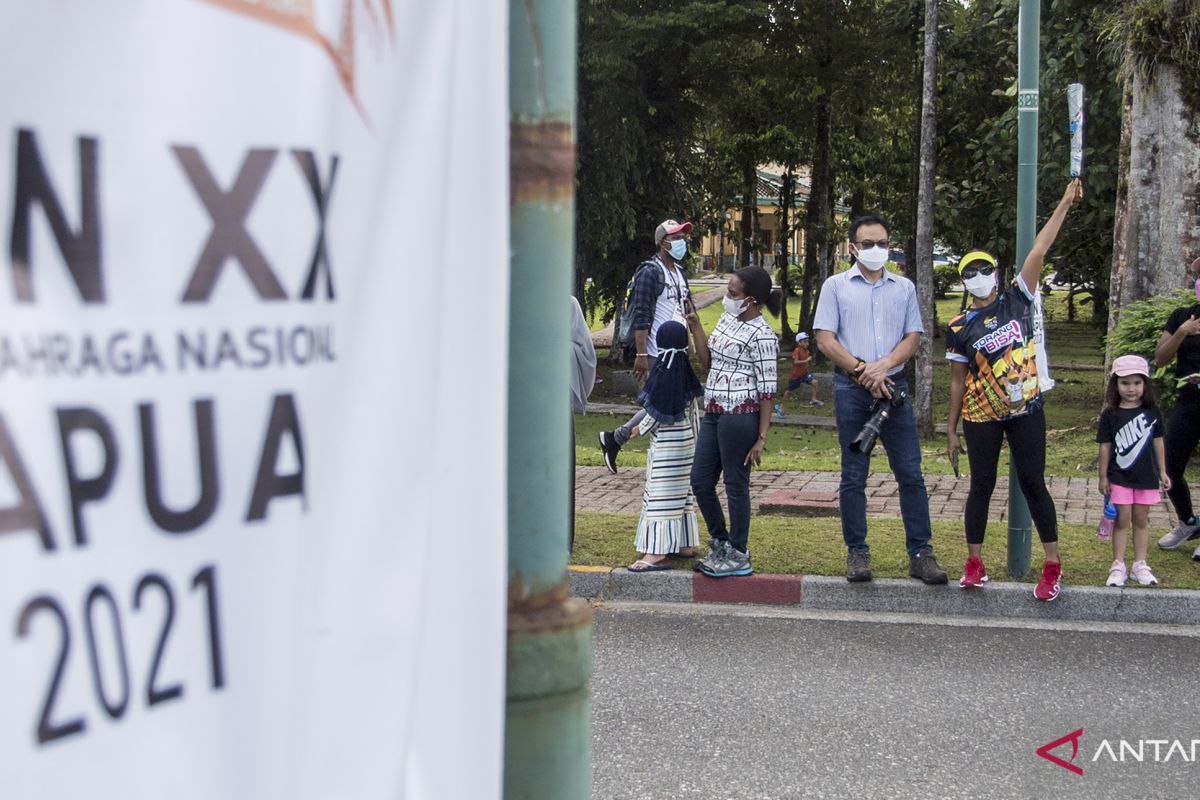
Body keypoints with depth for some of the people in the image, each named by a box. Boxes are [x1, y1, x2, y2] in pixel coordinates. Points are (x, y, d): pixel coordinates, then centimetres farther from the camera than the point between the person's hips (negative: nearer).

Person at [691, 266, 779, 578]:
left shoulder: (761, 336, -13)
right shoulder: (726, 319, 12)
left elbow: (767, 390, -13)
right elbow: (708, 362, 19)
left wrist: (761, 438, -15)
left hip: (740, 415, -9)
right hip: (714, 412, 9)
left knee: (735, 485, 1)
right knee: (700, 480, 12)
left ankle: (738, 556, 13)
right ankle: (720, 544, 29)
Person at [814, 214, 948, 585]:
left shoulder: (904, 287, 13)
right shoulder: (836, 286, 6)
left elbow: (913, 337, 6)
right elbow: (825, 339, -1)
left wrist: (883, 366, -11)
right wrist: (863, 372, -10)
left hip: (893, 387, 2)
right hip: (851, 389, -2)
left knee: (910, 473, -1)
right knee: (854, 475, 3)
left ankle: (920, 553, 3)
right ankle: (857, 552, 9)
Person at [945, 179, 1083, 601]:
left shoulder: (1016, 300, 1)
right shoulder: (959, 328, 1)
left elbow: (1038, 251, -5)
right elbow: (958, 381, 5)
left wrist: (1064, 204, -11)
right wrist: (951, 430, 5)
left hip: (1026, 410, 0)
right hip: (982, 417, 0)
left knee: (1032, 483, 2)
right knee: (981, 485, 6)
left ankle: (1053, 565, 8)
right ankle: (974, 563, 15)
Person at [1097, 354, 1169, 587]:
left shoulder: (1152, 413, 0)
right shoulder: (1110, 415, -6)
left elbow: (1157, 442, 7)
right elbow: (1105, 446, -3)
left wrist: (1162, 472, 9)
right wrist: (1103, 477, -2)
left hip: (1146, 477, 2)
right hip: (1120, 478, -2)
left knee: (1141, 520, 10)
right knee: (1122, 520, 2)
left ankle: (1140, 565, 16)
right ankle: (1118, 566, 7)